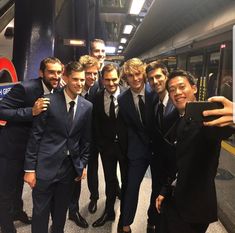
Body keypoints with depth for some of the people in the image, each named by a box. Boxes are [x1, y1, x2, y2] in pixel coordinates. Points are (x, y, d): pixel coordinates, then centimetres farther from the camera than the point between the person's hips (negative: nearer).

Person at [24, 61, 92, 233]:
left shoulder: (87, 106, 1)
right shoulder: (49, 101, -10)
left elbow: (86, 138, 8)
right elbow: (35, 135, -8)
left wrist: (83, 164, 8)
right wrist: (30, 168, -8)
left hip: (71, 166, 3)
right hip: (46, 165, -3)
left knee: (61, 210, 20)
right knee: (40, 211, 10)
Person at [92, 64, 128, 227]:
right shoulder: (97, 98, -6)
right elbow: (96, 125, 1)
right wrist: (101, 144, -1)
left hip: (126, 145, -2)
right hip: (107, 146, 2)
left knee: (127, 181, 14)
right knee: (110, 181, 17)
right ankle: (109, 212, 38)